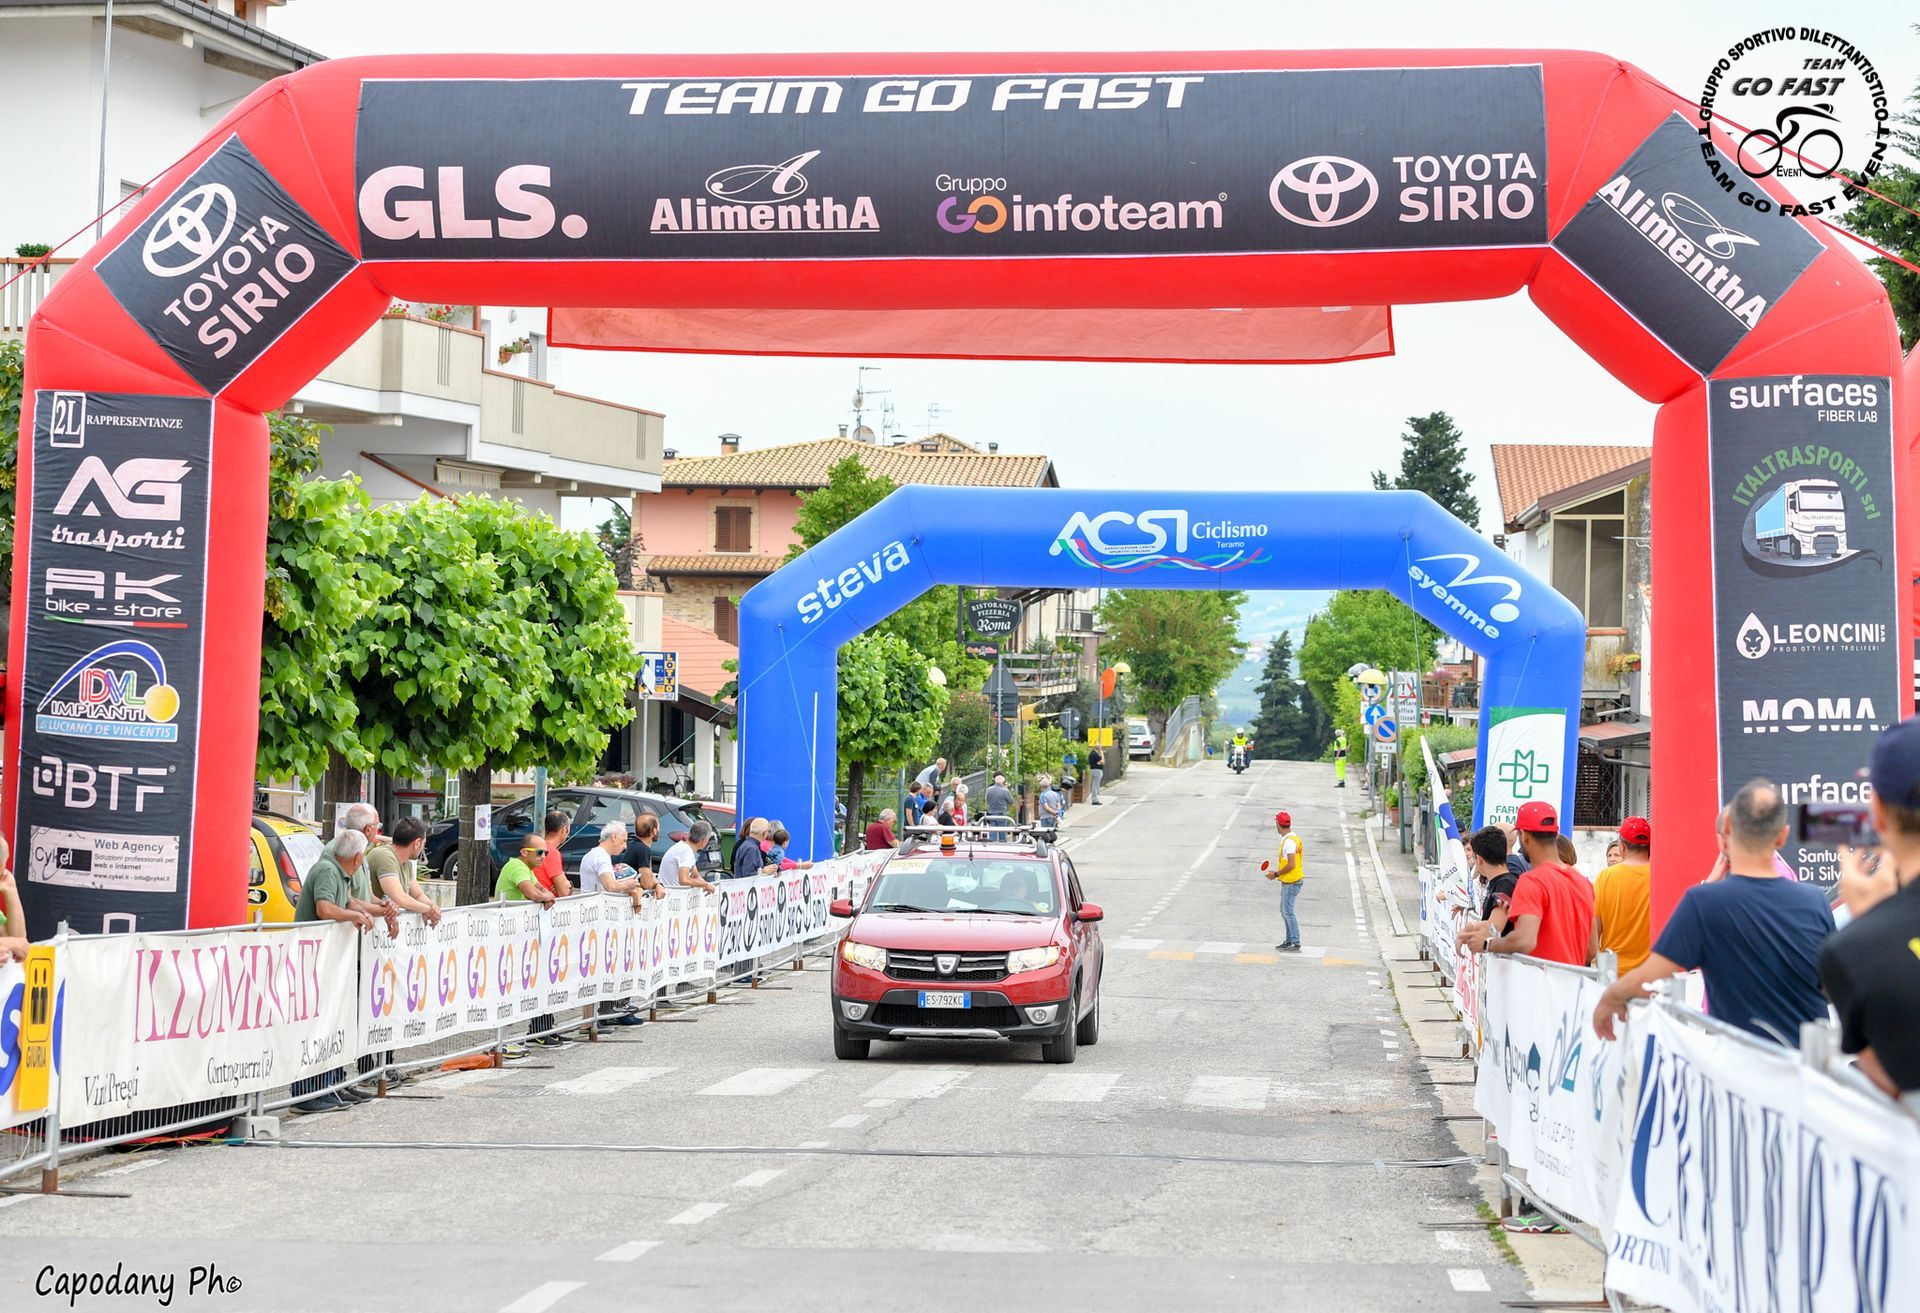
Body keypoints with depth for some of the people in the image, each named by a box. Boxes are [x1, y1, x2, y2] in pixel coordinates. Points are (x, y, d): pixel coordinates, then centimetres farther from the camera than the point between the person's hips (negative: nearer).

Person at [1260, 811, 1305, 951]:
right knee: (1284, 911, 16)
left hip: (1291, 882, -10)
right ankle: (1289, 940, 23)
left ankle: (1295, 944, -6)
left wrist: (1276, 874, -14)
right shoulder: (1291, 838, 12)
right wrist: (1278, 873, 13)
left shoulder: (1289, 841, -20)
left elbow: (1291, 865, -24)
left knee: (1288, 912, -8)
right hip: (1288, 882, 10)